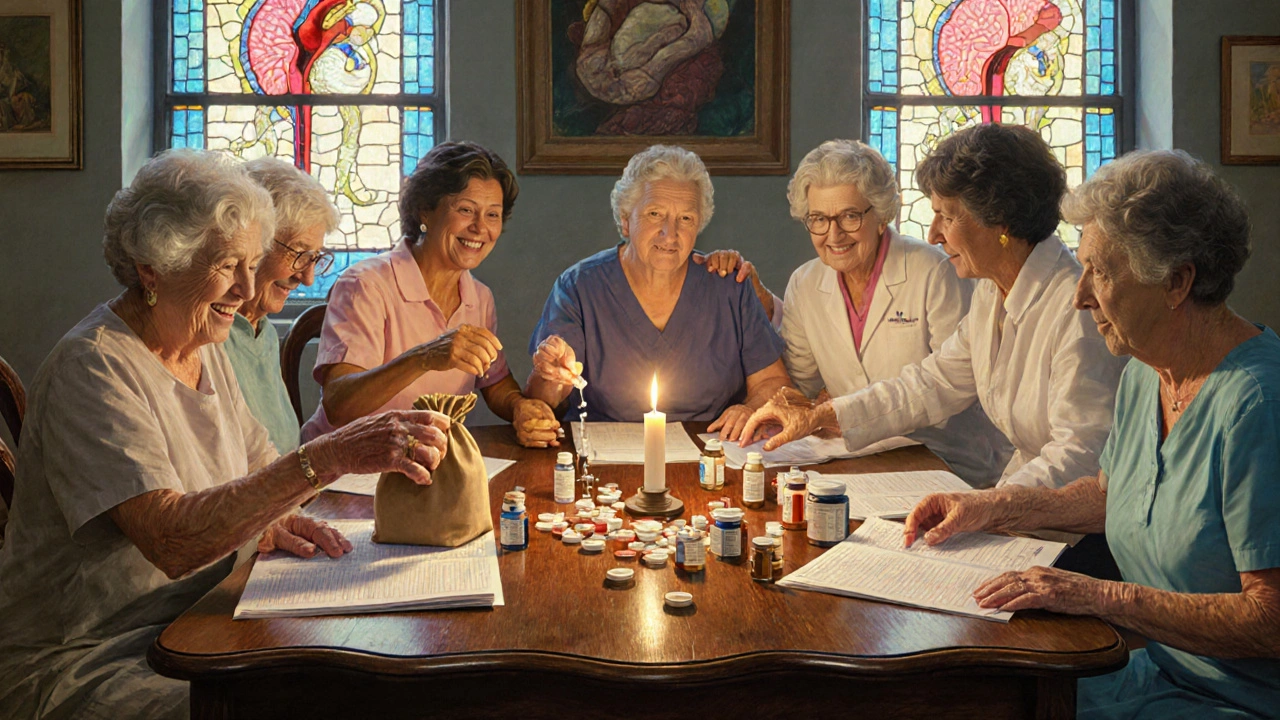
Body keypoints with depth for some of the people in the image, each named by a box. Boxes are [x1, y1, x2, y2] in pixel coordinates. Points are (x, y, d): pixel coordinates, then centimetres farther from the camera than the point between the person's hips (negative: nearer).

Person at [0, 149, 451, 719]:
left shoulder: (203, 349, 7)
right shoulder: (93, 368, -20)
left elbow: (255, 460, 19)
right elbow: (172, 542, -32)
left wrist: (265, 523, -4)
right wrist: (330, 457, -38)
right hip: (76, 666, -7)